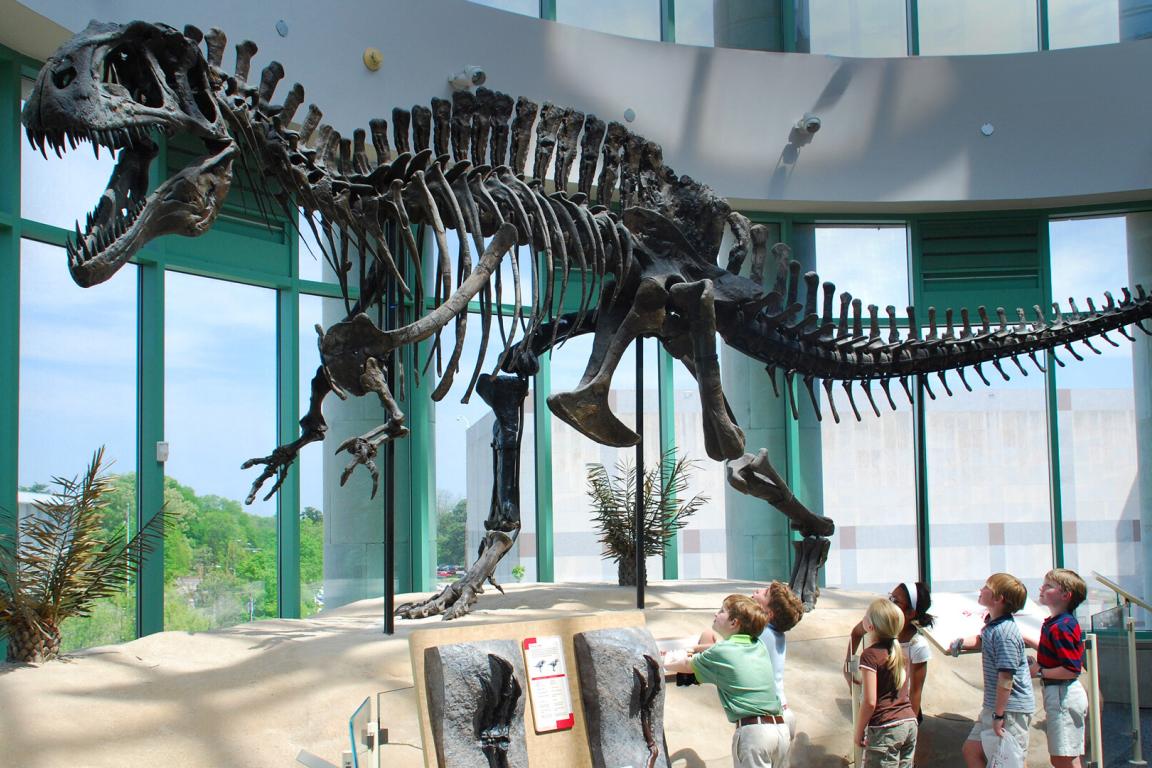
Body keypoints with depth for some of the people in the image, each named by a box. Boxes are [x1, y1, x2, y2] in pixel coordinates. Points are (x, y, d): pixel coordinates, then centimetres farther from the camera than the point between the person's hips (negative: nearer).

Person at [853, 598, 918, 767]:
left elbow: (870, 701, -16)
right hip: (910, 723, 7)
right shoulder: (902, 651, 9)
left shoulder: (871, 655, -13)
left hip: (885, 729, -7)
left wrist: (858, 731, -5)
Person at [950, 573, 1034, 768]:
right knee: (971, 750, 17)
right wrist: (962, 643, 10)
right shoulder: (992, 624, 6)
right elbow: (982, 641, 29)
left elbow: (1006, 677, -25)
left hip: (1010, 709, -10)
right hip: (993, 706, 10)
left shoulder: (1004, 632, -23)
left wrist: (999, 715, -23)